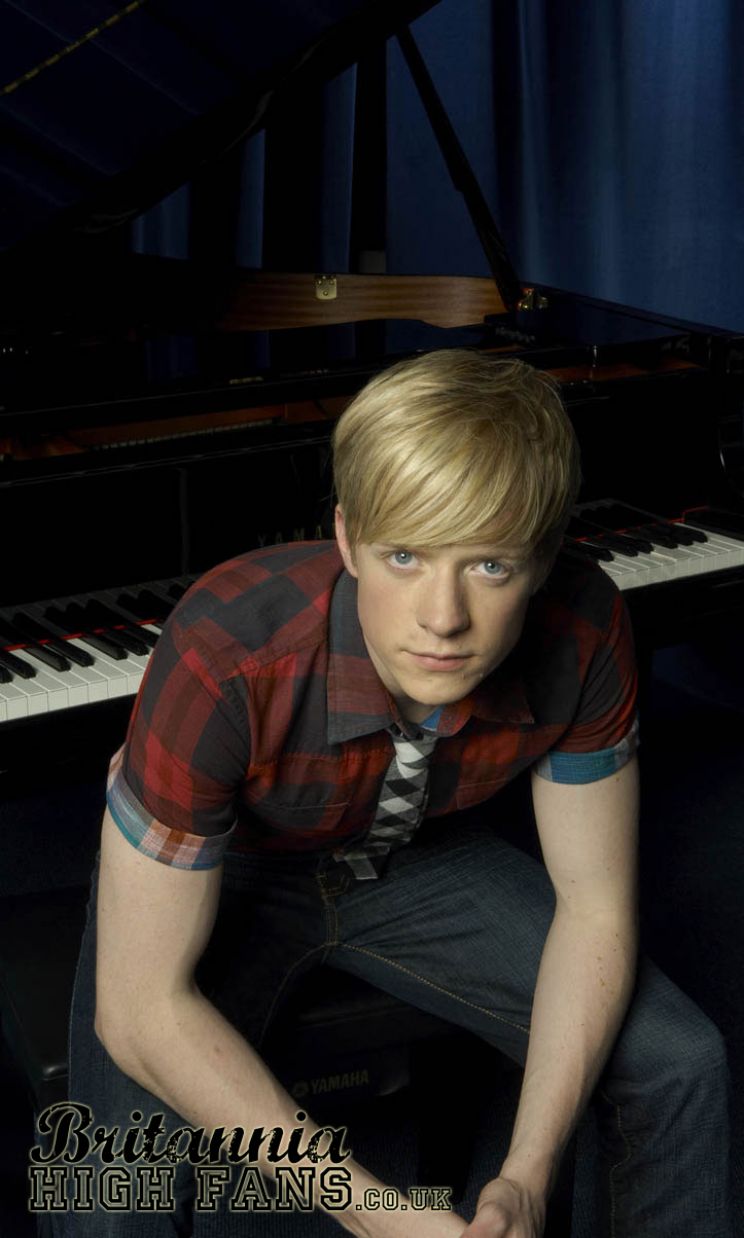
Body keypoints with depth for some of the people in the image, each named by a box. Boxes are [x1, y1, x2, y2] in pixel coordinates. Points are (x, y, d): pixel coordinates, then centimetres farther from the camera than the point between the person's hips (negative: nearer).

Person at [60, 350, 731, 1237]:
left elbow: (594, 906, -14)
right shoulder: (226, 659, -39)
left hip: (416, 857, 4)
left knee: (681, 1068, -7)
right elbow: (141, 1006, -33)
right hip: (210, 870, -3)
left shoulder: (584, 632, -27)